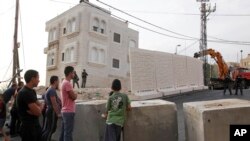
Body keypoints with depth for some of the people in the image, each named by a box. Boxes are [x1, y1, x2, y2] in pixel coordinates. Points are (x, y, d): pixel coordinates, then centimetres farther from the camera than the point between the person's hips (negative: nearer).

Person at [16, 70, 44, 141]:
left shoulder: (32, 91, 10)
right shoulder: (25, 93, -21)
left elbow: (41, 105, 11)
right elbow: (38, 112, -22)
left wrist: (38, 108, -11)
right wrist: (40, 107, 0)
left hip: (35, 125, 9)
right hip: (28, 127, -9)